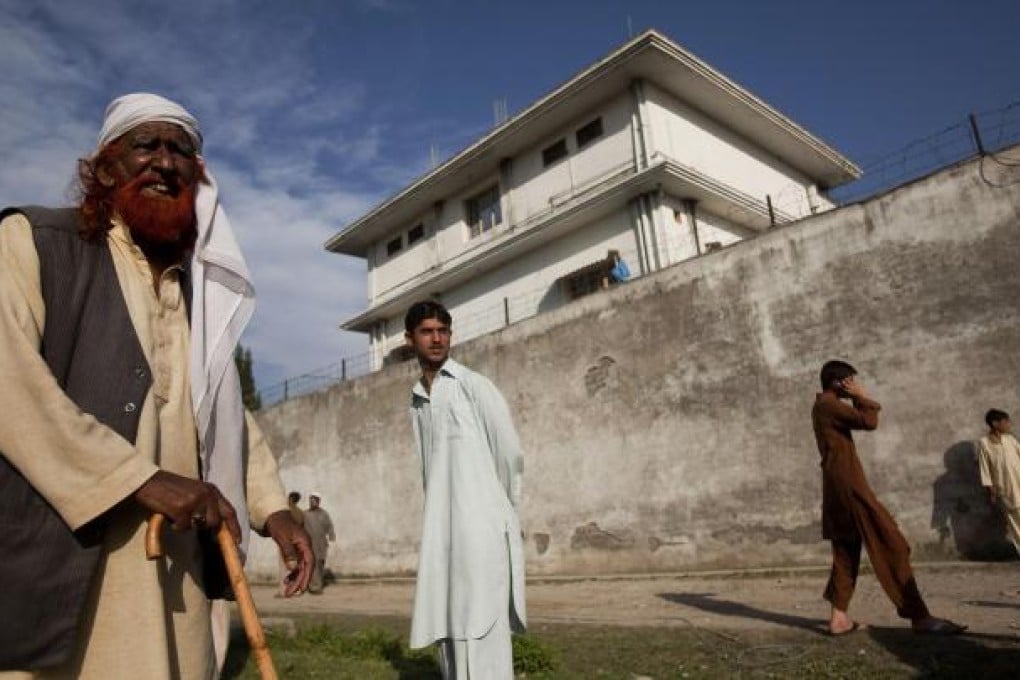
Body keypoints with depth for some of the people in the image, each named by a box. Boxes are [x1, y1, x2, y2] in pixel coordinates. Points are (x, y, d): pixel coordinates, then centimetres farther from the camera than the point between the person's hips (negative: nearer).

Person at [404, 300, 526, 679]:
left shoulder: (473, 386, -3)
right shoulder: (416, 401, 15)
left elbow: (510, 455, -3)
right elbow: (430, 470, 16)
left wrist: (501, 512, 6)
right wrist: (440, 517, 8)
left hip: (479, 528, -6)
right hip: (440, 532, 6)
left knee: (480, 634, -7)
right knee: (449, 633, 10)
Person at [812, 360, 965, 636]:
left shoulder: (824, 407, 20)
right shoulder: (830, 405, -12)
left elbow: (857, 419, 23)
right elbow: (869, 421, -20)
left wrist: (858, 399, 13)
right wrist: (861, 395, -6)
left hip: (838, 488, 11)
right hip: (848, 485, -11)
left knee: (846, 551, 10)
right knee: (891, 546, -7)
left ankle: (839, 617, 9)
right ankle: (919, 616, -5)